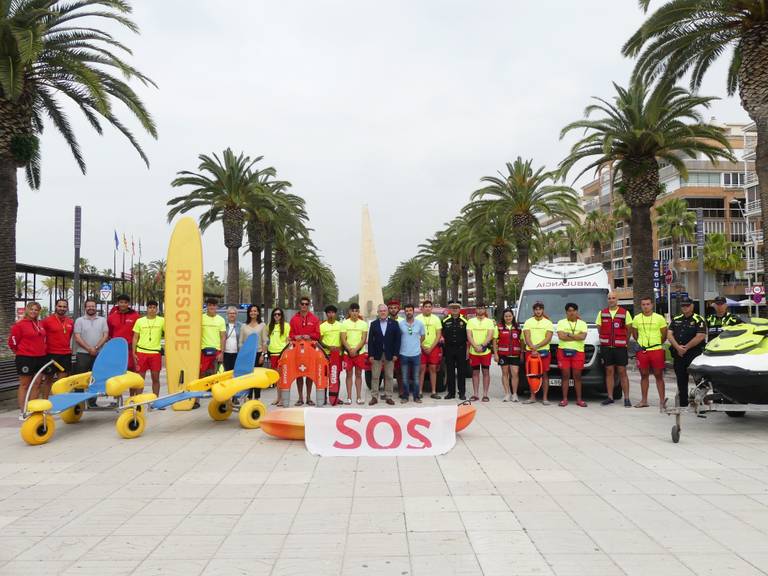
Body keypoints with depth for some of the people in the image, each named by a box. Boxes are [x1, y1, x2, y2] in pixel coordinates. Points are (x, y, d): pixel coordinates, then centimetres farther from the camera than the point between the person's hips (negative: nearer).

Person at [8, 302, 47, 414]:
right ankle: (23, 412, 5)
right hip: (25, 358, -6)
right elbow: (12, 342, -6)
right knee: (24, 385, 1)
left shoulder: (40, 324, 10)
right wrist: (21, 353, 1)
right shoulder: (19, 325, -8)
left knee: (37, 384, 7)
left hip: (41, 358, 6)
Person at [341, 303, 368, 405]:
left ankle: (359, 397, 9)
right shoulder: (345, 323, 2)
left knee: (358, 374, 5)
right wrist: (350, 350, -15)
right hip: (348, 353, 0)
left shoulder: (363, 324, 3)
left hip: (360, 352, 0)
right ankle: (349, 397, 6)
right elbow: (343, 339, -3)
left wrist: (355, 349, -14)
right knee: (349, 374, 3)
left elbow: (364, 339, -2)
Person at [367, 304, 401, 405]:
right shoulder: (373, 324, 5)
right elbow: (370, 340, 2)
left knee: (389, 377, 5)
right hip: (377, 354, 0)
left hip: (389, 355, 0)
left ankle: (388, 397, 13)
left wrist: (395, 354, -6)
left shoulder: (394, 324, 3)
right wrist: (370, 354, -5)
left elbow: (397, 339, 1)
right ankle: (374, 397, 9)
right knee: (375, 377, 2)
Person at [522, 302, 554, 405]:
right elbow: (527, 337, -1)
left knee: (544, 374, -1)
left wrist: (537, 346, -16)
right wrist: (533, 349, -15)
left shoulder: (548, 323, 6)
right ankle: (532, 397, 10)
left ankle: (545, 398, 2)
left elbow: (548, 338, -4)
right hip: (530, 351, 1)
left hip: (544, 351, -1)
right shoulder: (528, 322, 8)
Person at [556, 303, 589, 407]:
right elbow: (561, 336, -7)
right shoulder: (561, 322, 10)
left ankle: (579, 399, 7)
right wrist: (576, 337, -5)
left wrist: (568, 334, -7)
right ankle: (564, 399, 3)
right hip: (563, 351, -1)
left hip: (578, 352, 1)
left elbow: (583, 336, -5)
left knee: (577, 376, 2)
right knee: (566, 375, 0)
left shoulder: (582, 323, 12)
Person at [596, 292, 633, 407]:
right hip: (606, 347, 2)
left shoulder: (625, 312, 2)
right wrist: (605, 340, 7)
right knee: (609, 372, 5)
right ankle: (610, 397, 9)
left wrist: (625, 342, 3)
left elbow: (629, 329, 6)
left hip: (620, 347, -2)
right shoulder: (602, 313, 9)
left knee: (622, 372, -2)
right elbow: (599, 329, 14)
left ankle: (626, 398, 1)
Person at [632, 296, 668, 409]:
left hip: (657, 350, -2)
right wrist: (640, 344, 11)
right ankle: (644, 400, 13)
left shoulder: (659, 318, 2)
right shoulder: (636, 319, 8)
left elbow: (664, 335, 8)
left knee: (659, 376, -1)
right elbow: (635, 334, 18)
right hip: (642, 351, 2)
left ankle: (662, 400, 3)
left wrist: (656, 344, 7)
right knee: (644, 375, 8)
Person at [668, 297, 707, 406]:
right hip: (678, 355, 5)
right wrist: (678, 347, -10)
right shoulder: (676, 320, 15)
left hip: (694, 354, -5)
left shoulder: (698, 320, -1)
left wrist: (686, 347, -11)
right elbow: (670, 334, 6)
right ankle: (683, 404, 16)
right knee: (681, 381, 9)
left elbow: (700, 337, -12)